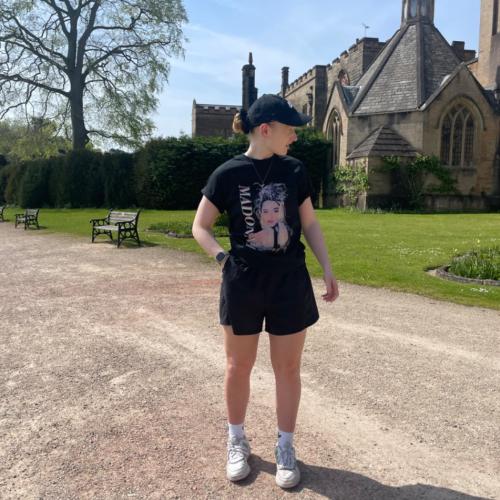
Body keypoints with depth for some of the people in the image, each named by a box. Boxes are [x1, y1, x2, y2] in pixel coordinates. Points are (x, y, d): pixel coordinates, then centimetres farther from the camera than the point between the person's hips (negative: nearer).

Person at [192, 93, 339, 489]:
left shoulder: (295, 171, 1)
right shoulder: (228, 174, -7)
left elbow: (310, 223, 9)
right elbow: (200, 226, 1)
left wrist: (328, 269, 5)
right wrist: (221, 256, -14)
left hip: (290, 282, 2)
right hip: (243, 282, -1)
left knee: (288, 367, 9)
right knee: (238, 366, 11)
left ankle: (285, 448, 28)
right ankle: (237, 441, 34)